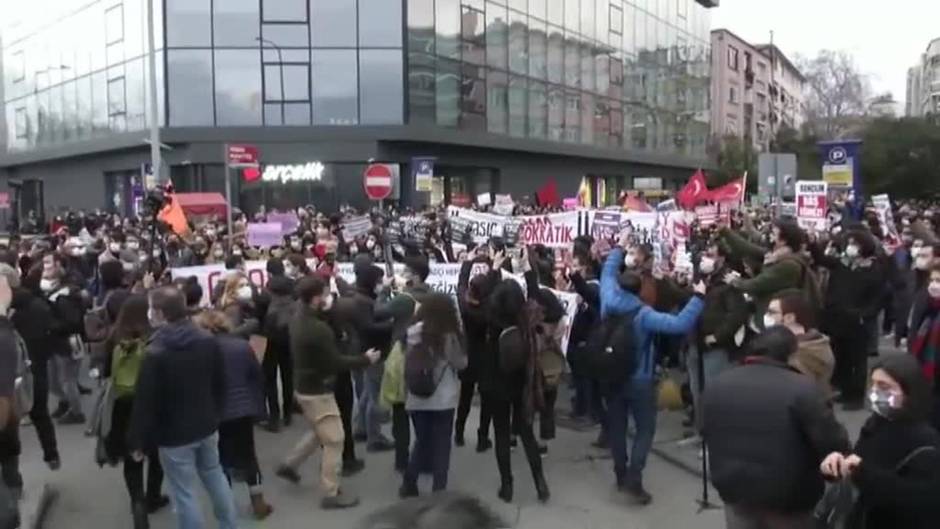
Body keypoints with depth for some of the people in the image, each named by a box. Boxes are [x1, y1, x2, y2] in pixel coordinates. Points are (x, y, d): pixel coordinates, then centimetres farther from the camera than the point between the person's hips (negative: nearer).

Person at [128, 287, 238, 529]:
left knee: (184, 493, 5)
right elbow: (220, 385, 7)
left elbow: (145, 402, -17)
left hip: (174, 434, -6)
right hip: (207, 426, 6)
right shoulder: (208, 341, -2)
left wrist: (137, 441, -6)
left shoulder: (155, 353, -20)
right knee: (215, 476, 23)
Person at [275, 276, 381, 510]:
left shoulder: (299, 318, -1)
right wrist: (366, 359, -13)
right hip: (318, 390, -9)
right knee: (334, 440, 2)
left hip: (304, 386, 9)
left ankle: (289, 464, 35)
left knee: (320, 433, 28)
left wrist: (326, 309, 0)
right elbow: (335, 362, -24)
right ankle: (331, 494, 11)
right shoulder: (318, 329, -29)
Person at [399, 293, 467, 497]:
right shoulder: (449, 336, -11)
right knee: (441, 445, 8)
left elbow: (407, 364, 2)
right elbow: (461, 363, 0)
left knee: (422, 442, 19)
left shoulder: (413, 333, -1)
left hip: (417, 398, 4)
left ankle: (409, 484, 22)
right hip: (443, 399, -3)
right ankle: (439, 488, 11)